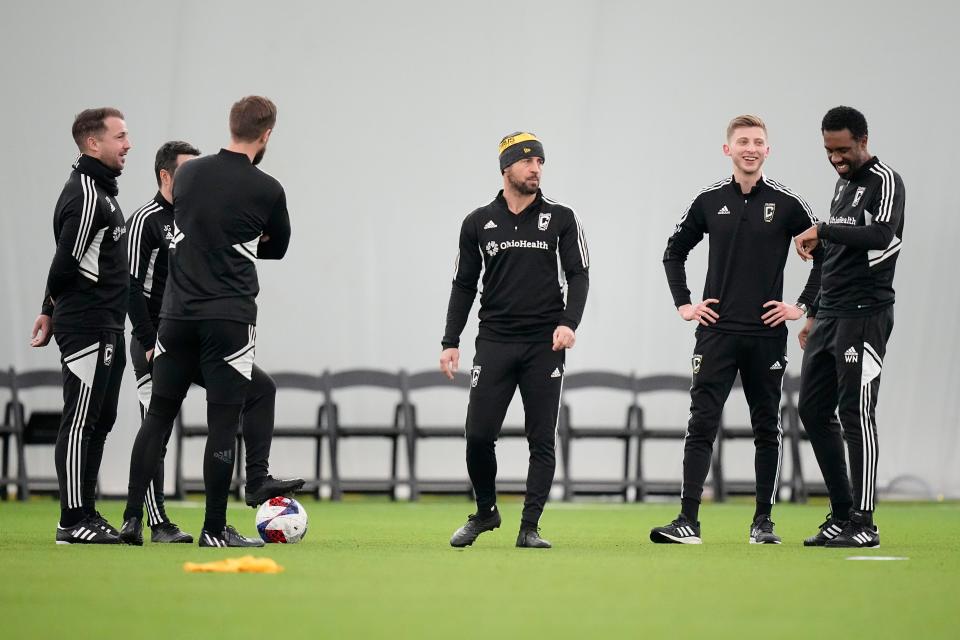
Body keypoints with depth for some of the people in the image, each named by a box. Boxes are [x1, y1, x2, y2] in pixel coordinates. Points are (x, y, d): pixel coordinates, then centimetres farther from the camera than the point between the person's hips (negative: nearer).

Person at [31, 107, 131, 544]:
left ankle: (87, 514, 18)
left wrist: (51, 311, 17)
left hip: (106, 327, 10)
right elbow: (66, 262, -20)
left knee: (100, 419, 13)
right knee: (80, 421, -8)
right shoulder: (86, 196, -16)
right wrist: (55, 307, -3)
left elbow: (65, 264, 20)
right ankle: (73, 521, -7)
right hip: (87, 324, -10)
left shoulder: (101, 190, 18)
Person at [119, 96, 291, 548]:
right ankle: (215, 529, 2)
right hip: (230, 319, -4)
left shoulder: (188, 174, 6)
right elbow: (277, 248, 10)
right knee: (223, 421, 0)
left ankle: (132, 519, 6)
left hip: (177, 314, 4)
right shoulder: (266, 189, -6)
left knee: (158, 415, 10)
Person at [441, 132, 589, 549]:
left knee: (542, 441, -2)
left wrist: (569, 322, -15)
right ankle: (485, 513, 17)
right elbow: (464, 285, 13)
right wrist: (451, 342, 6)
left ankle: (529, 527, 3)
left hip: (545, 344, -1)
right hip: (494, 342, 1)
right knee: (479, 435, -5)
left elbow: (578, 275, 1)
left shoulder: (560, 218, 4)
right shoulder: (478, 223, 8)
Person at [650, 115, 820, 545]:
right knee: (701, 424, -7)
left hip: (766, 333, -1)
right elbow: (674, 252, 18)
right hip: (716, 332, 1)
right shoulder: (709, 202, 6)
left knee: (767, 428, 6)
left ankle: (763, 522, 13)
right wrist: (683, 304, 8)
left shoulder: (786, 203, 0)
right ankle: (688, 522, -10)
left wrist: (802, 305, 0)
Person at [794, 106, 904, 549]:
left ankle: (864, 524, -7)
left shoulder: (884, 181, -8)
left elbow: (880, 234, -27)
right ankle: (842, 515, 14)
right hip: (830, 314, 9)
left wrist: (822, 230, -24)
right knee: (812, 410, 8)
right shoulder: (843, 184, 19)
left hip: (865, 315, -9)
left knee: (855, 414, -10)